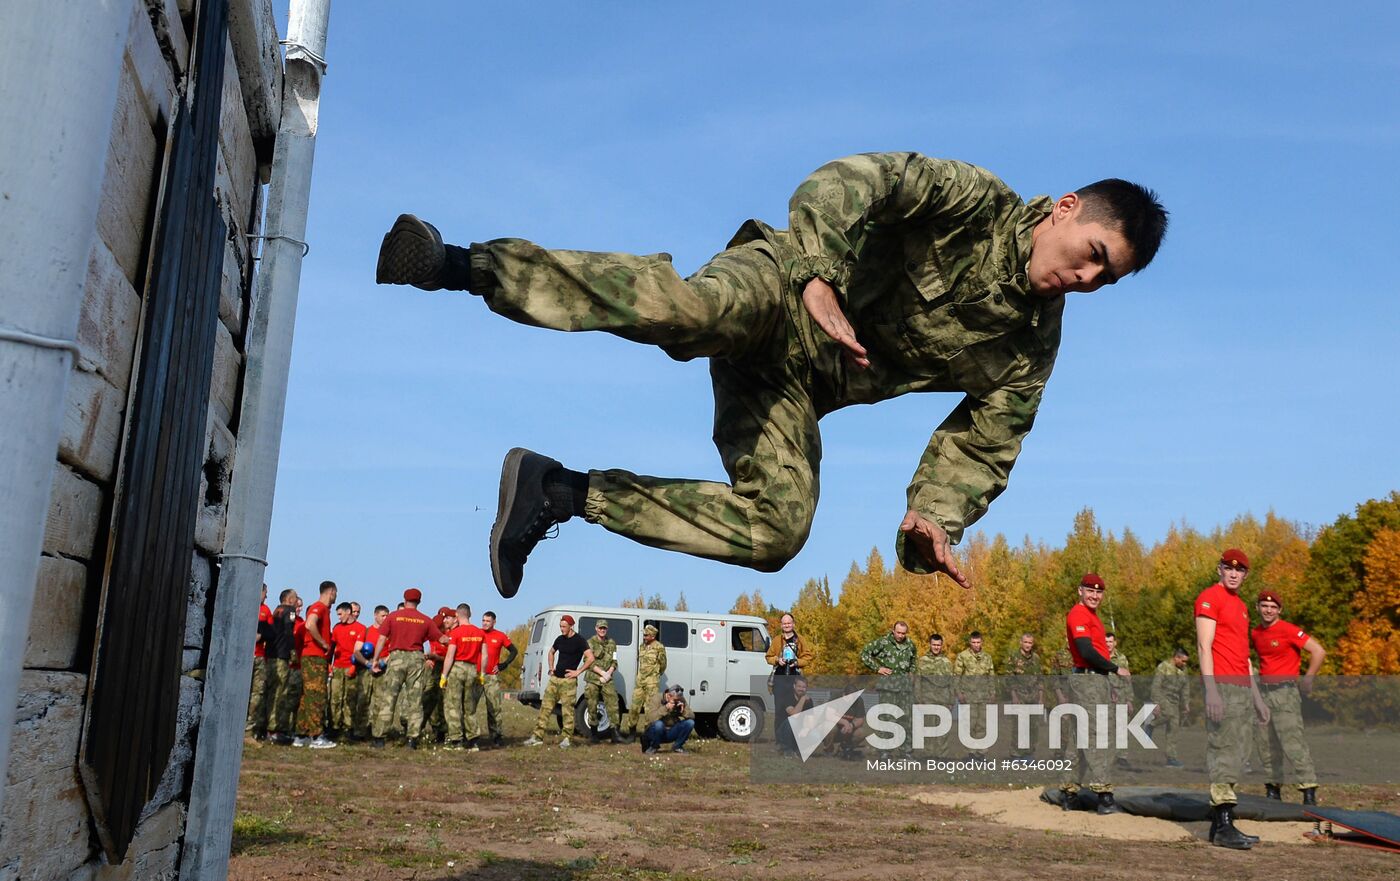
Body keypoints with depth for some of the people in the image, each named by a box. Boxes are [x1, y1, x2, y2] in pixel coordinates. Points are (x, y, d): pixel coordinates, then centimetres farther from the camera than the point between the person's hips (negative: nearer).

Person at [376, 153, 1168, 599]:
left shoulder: (1030, 348, 12)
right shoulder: (979, 201, -6)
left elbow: (982, 445, 14)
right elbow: (849, 179, -18)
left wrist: (936, 514, -4)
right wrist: (821, 276, -33)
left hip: (800, 388, 6)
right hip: (785, 292, -6)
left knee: (775, 532, -13)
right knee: (693, 307, -40)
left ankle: (561, 493, -6)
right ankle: (466, 265, -25)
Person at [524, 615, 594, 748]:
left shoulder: (579, 641, -9)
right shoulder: (560, 639, 11)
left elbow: (590, 658, -16)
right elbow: (551, 652, 30)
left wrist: (578, 672, -16)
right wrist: (551, 668, 17)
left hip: (568, 680, -7)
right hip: (554, 678, 7)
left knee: (567, 709, -4)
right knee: (545, 706, 5)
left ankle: (565, 739, 3)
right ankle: (537, 736, 9)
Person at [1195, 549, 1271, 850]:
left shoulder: (1241, 605, 23)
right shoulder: (1210, 597, -5)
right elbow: (1204, 646, -13)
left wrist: (1257, 697, 22)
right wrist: (1211, 690, -22)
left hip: (1243, 688, 9)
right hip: (1222, 686, -9)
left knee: (1237, 755, 8)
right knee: (1224, 752, -12)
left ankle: (1219, 822, 12)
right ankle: (1223, 826, -13)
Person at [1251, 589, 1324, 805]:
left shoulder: (1288, 630, -10)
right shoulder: (1255, 634, 11)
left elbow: (1319, 651, -13)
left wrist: (1307, 680, -8)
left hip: (1285, 691, -7)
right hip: (1263, 691, 7)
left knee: (1292, 741, -13)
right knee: (1267, 744, 9)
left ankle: (1309, 788, -9)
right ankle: (1273, 788, 16)